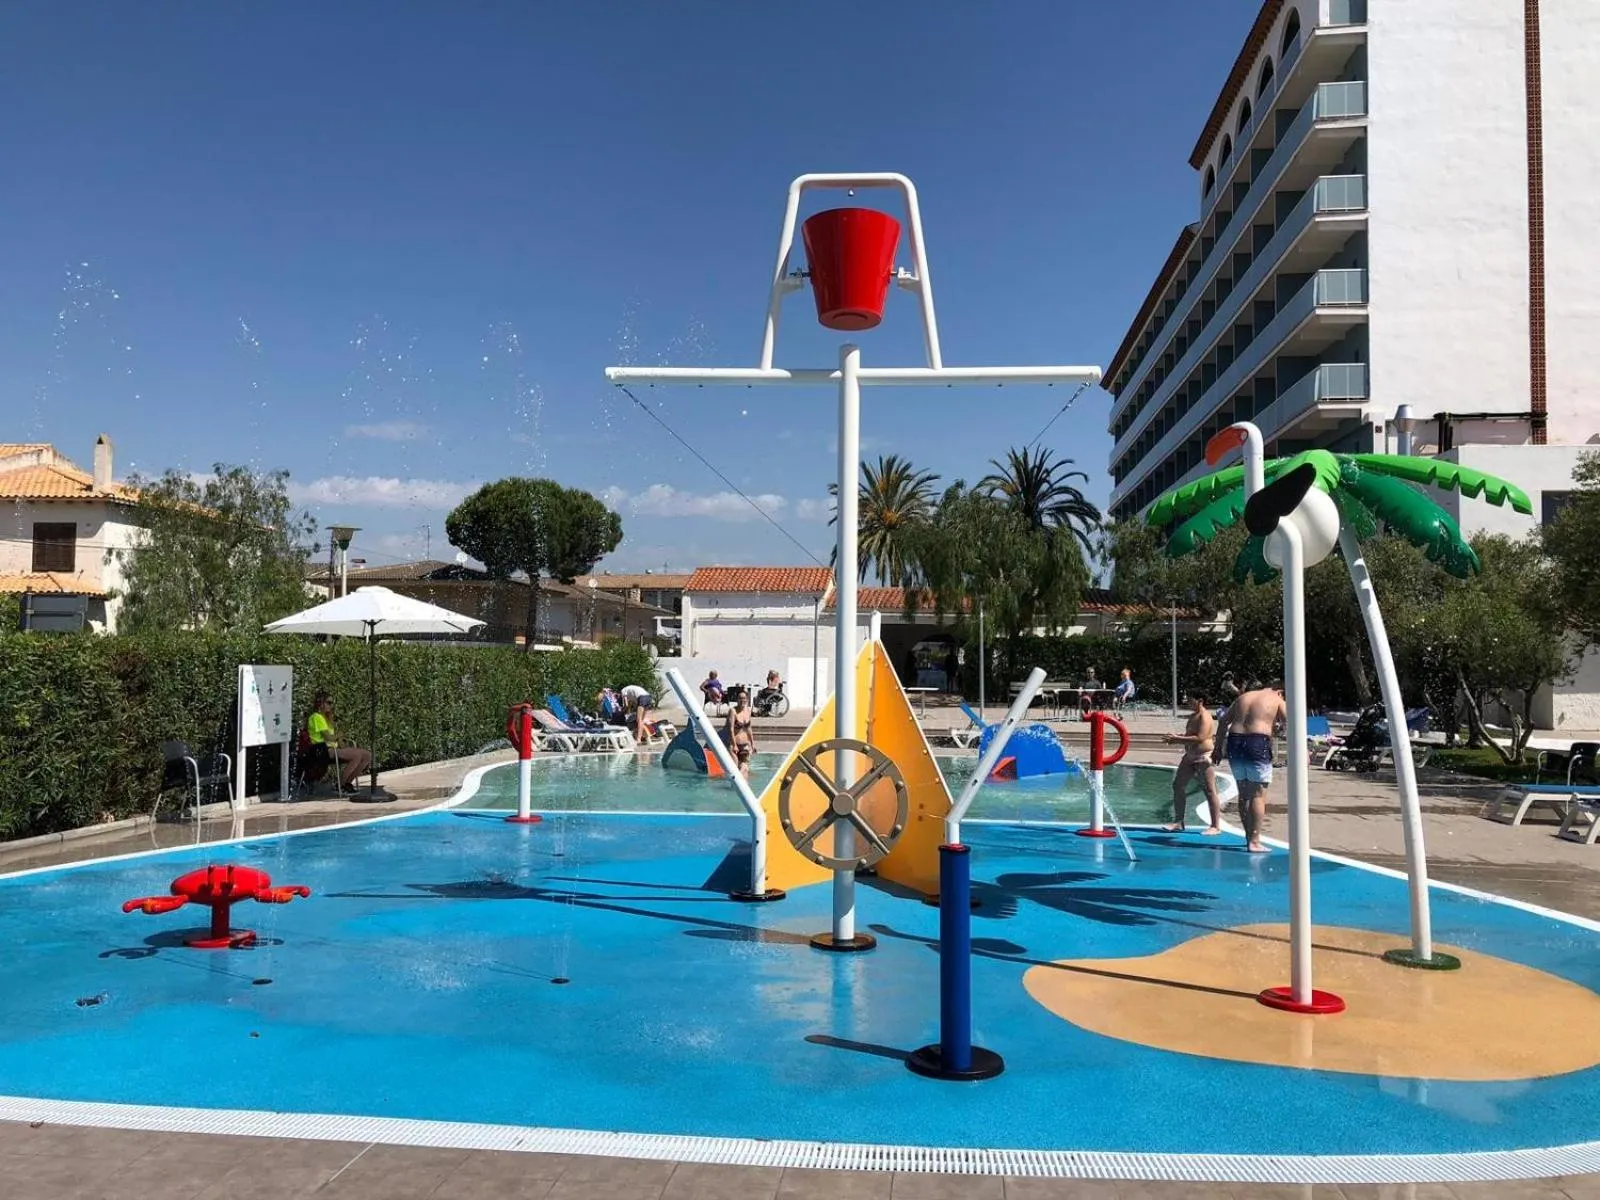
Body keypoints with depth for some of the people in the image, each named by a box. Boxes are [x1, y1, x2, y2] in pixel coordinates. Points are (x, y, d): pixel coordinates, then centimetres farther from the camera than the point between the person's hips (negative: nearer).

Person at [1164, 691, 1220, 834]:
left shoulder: (1205, 717, -14)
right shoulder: (1192, 716, 15)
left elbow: (1199, 738, -25)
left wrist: (1177, 739, -21)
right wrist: (1176, 737, 5)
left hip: (1204, 757, -10)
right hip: (1190, 756, 10)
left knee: (1209, 791, -5)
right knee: (1178, 786, 8)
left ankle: (1216, 826, -1)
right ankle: (1178, 822, 15)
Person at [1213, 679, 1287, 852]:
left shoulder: (1244, 697, 20)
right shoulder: (1277, 700, 7)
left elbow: (1224, 722, 17)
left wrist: (1218, 747, 19)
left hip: (1235, 743, 5)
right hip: (1258, 744, -5)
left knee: (1244, 794, 15)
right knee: (1258, 794, -3)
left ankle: (1249, 836, 24)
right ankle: (1254, 842, -8)